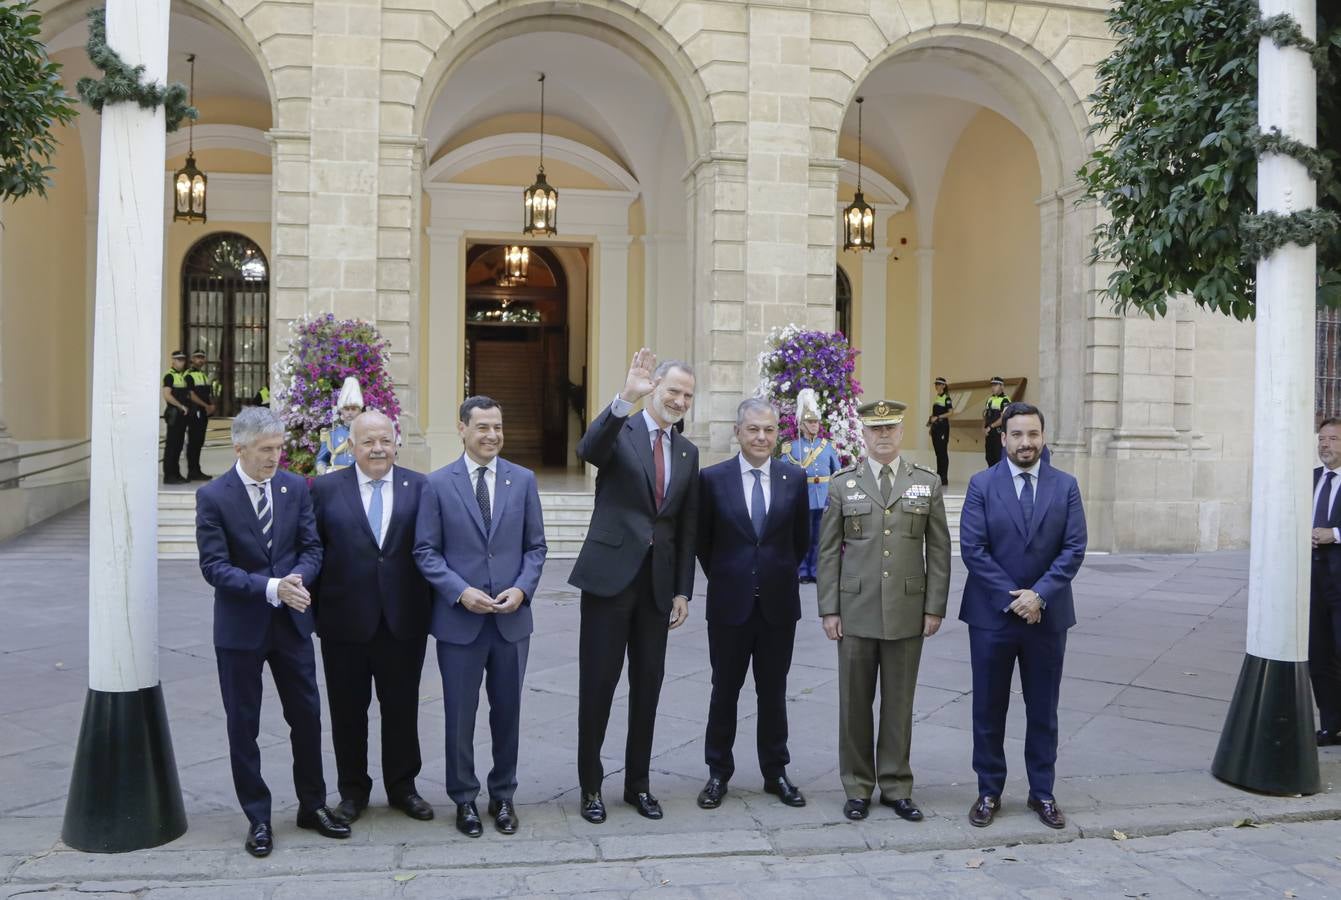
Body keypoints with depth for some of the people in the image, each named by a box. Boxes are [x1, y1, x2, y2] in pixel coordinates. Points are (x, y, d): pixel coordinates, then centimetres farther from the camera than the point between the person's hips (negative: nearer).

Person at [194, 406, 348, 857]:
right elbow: (214, 567, -15)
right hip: (240, 627, -3)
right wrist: (270, 588, -25)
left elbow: (311, 546, 1)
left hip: (291, 621, 3)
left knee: (307, 716, 10)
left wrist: (296, 580, -20)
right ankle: (258, 817, 23)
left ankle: (312, 806, 27)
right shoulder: (213, 496, -10)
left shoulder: (295, 487, 0)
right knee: (243, 725, 8)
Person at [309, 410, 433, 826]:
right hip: (345, 620, 0)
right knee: (348, 711, 12)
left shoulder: (419, 487, 1)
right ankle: (353, 790, 29)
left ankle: (402, 786, 29)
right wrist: (316, 610, -3)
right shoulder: (325, 488, 1)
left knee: (402, 708, 12)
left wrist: (431, 609, -6)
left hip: (404, 620, 0)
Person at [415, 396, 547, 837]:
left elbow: (536, 546, 5)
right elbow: (426, 551, -2)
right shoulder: (438, 483, -2)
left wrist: (522, 588, -11)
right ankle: (464, 798, 26)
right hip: (459, 619, -2)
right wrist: (460, 591, -15)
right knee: (460, 715, 8)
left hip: (512, 618, 2)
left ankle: (503, 795, 29)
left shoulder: (523, 480, 3)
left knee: (507, 712, 12)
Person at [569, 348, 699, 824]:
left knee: (648, 684, 11)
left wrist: (682, 590, 8)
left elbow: (687, 527, 13)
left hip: (659, 582, 5)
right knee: (597, 683, 3)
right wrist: (626, 397, -41)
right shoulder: (620, 430, -4)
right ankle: (591, 786, 18)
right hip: (610, 575, -5)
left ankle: (638, 783, 25)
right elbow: (588, 449, -29)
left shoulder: (688, 452, 11)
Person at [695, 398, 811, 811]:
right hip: (730, 602, -1)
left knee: (773, 692, 12)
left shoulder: (794, 478, 0)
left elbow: (801, 539, 10)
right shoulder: (713, 478, -5)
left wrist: (779, 573, 10)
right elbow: (702, 539, 5)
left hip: (779, 602, 1)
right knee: (725, 690, 10)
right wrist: (724, 576, 8)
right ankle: (718, 773, 23)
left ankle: (775, 772, 25)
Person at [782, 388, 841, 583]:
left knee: (819, 537, 7)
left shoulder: (827, 446, 10)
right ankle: (803, 572, 11)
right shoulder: (791, 447, 1)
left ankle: (815, 571, 16)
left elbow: (838, 471, 15)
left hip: (824, 500, 3)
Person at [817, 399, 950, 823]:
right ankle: (858, 788, 19)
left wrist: (935, 607, -1)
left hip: (908, 611, 0)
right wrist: (829, 609, -3)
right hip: (856, 611, 0)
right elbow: (828, 551, 2)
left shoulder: (928, 482, 5)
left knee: (899, 702, 8)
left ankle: (897, 787, 21)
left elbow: (938, 549, 5)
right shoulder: (842, 485, 3)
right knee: (855, 701, 7)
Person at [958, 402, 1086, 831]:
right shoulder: (982, 485, -3)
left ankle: (1042, 792, 24)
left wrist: (1040, 595, -15)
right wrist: (1011, 598, -14)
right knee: (988, 709, 8)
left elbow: (1074, 548, -3)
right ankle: (989, 792, 20)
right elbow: (972, 549, -9)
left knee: (1043, 710, 11)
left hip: (1047, 616, 2)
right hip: (991, 615, -1)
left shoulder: (1065, 486, 3)